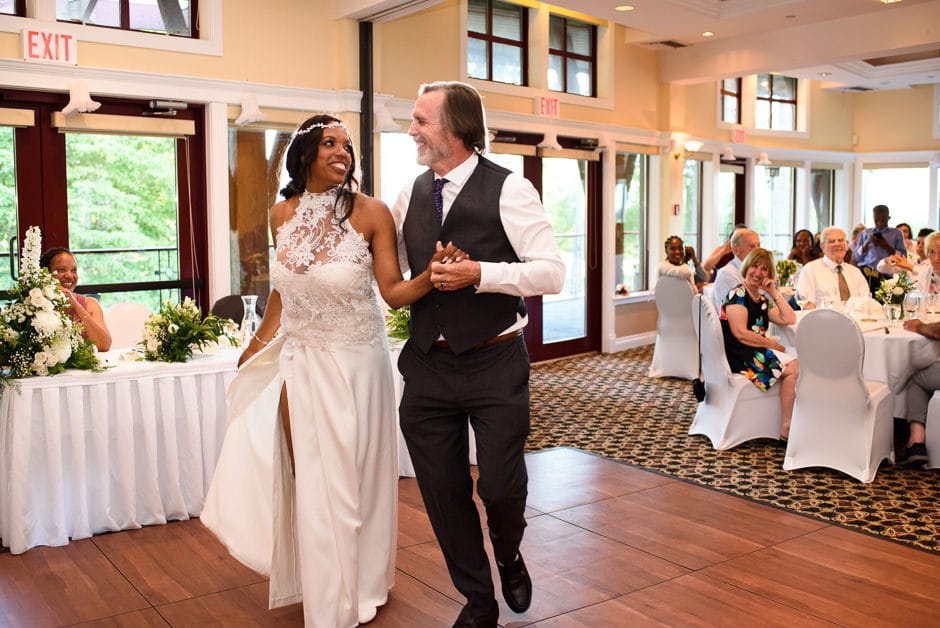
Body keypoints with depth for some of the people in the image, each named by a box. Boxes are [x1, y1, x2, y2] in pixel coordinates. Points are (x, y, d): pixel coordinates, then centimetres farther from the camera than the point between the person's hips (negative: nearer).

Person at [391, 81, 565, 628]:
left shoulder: (509, 189, -8)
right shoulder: (412, 193, 9)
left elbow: (552, 272, -14)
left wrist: (480, 273, -22)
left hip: (494, 365, -4)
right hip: (428, 365, 5)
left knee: (501, 487, 0)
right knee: (444, 494, 9)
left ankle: (509, 557, 38)